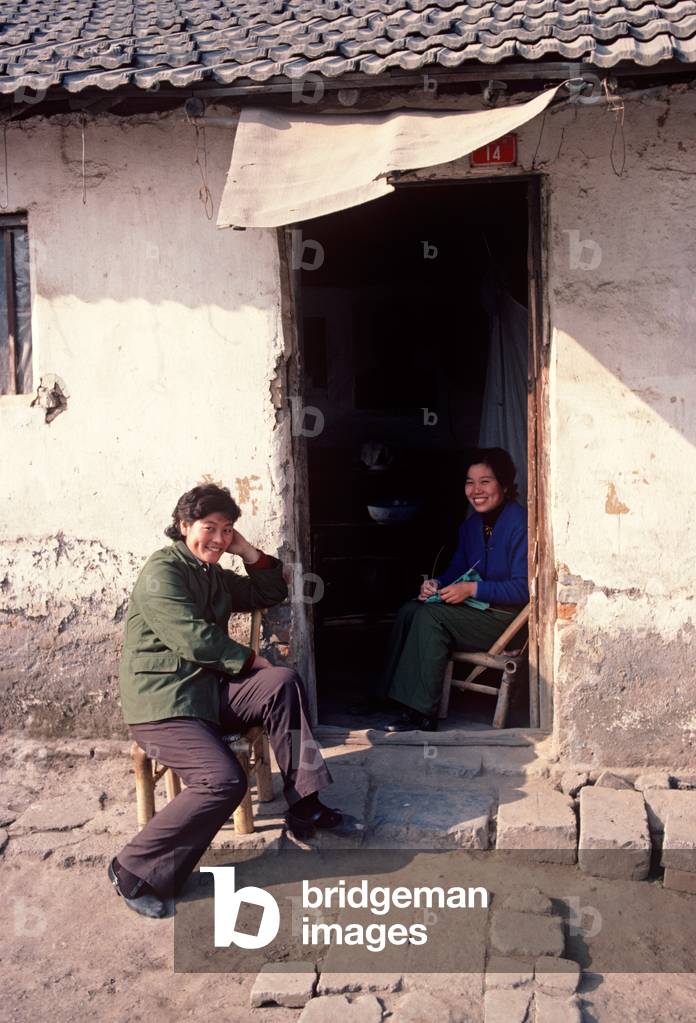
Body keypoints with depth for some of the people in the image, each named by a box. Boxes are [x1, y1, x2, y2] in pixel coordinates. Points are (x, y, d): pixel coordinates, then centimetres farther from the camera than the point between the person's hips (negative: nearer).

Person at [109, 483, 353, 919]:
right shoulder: (161, 572, -10)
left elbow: (271, 594, 24)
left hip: (208, 693, 8)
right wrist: (250, 659, -8)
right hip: (162, 703, -8)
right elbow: (194, 638, -19)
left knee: (283, 683, -15)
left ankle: (305, 806, -11)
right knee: (224, 780, -26)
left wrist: (250, 553, 9)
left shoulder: (215, 576, 18)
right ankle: (136, 872, -10)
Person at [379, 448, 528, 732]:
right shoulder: (471, 525, 11)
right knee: (409, 611, -11)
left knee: (429, 615, -25)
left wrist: (472, 589, -24)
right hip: (477, 608, 8)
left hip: (506, 618, -8)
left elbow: (523, 588, -19)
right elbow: (456, 570, 17)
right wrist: (436, 584, -6)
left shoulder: (519, 523, -15)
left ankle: (423, 713, -20)